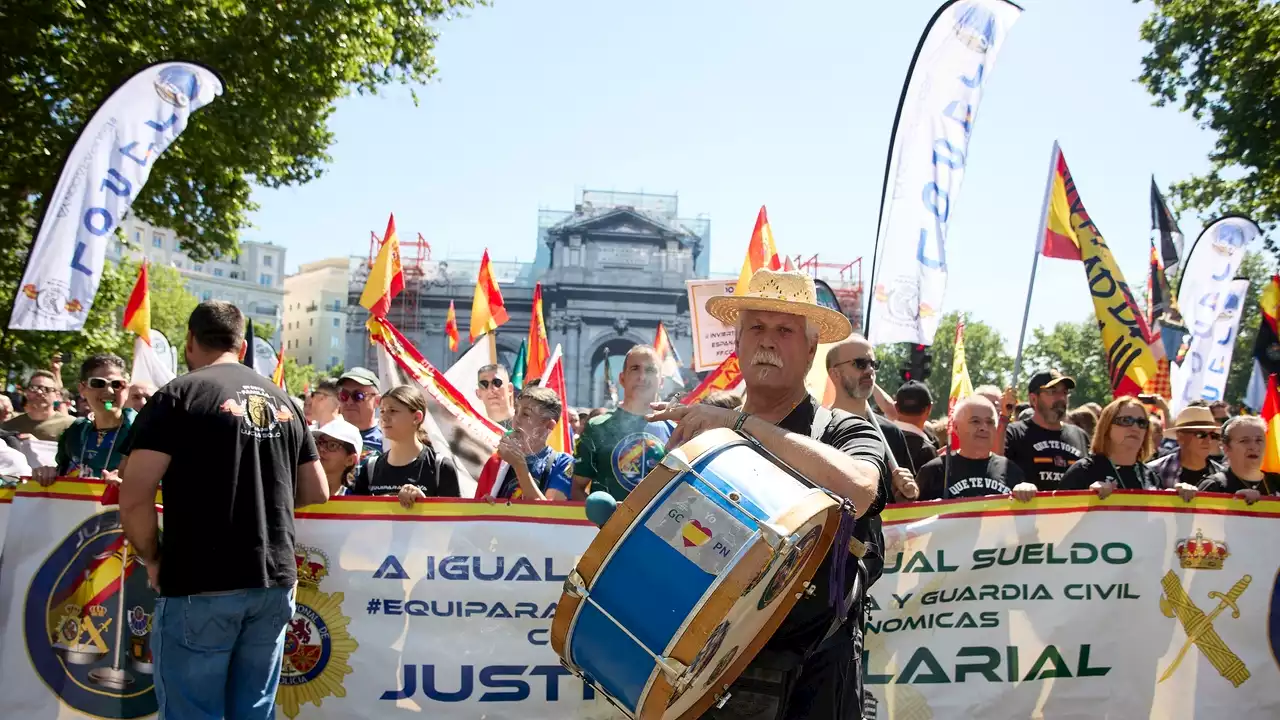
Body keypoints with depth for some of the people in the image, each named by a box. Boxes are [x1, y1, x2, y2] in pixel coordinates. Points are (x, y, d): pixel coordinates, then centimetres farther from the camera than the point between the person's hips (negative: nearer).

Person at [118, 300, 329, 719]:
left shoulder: (179, 395, -6)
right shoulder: (282, 401, 11)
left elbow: (134, 498, -14)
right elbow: (316, 493, 16)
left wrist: (152, 559, 1)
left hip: (200, 584, -5)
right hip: (275, 582, 5)